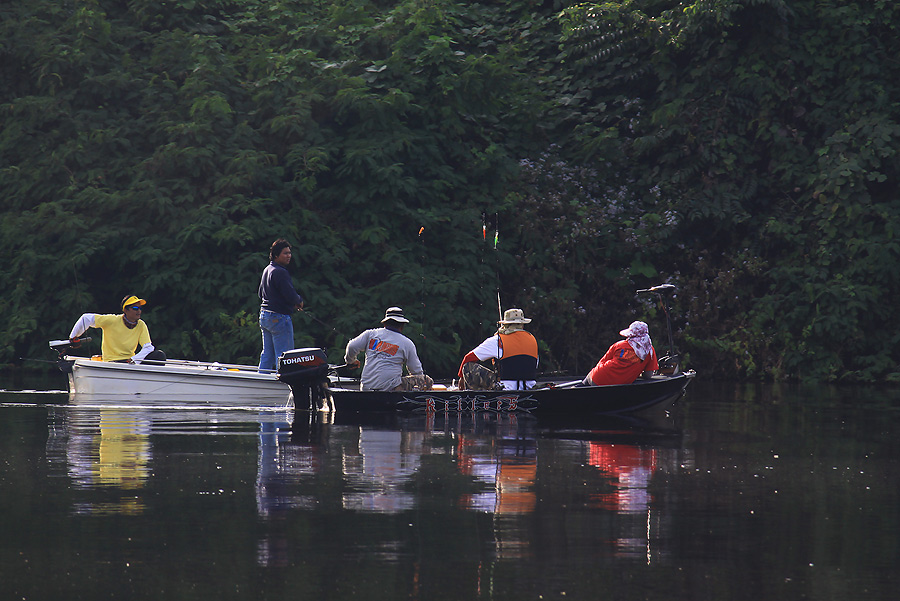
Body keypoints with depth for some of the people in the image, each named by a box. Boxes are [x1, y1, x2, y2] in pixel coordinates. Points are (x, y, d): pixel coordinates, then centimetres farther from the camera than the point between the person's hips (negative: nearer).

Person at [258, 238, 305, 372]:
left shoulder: (267, 270, 13)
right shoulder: (280, 272, -18)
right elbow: (291, 296, -24)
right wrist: (299, 300, 0)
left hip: (264, 316, 10)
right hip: (279, 317, -10)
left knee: (267, 354, 15)